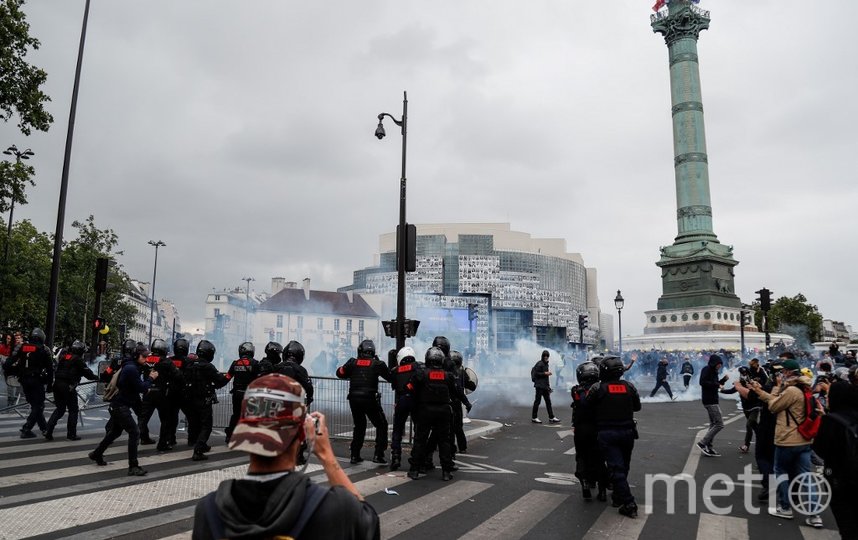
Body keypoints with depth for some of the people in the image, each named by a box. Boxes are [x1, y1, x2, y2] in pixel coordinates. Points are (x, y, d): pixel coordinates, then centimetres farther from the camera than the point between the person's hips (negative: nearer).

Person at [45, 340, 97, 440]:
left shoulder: (63, 357, 14)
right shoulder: (78, 360, -8)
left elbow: (57, 370, 21)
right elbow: (87, 372, -6)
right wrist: (97, 378, 7)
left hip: (57, 384, 7)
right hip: (68, 387, -7)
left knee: (59, 409, 18)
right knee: (73, 410, 5)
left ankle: (48, 430, 7)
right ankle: (71, 434, 7)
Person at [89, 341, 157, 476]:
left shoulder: (129, 366, 12)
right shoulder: (131, 368, -20)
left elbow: (136, 388, 16)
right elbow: (141, 388, -21)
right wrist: (151, 378, -9)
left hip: (117, 405, 11)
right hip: (121, 406, -11)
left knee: (115, 432, 26)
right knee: (134, 432, -11)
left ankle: (96, 454, 43)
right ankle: (133, 467, -10)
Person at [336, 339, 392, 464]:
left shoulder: (353, 362, 2)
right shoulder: (377, 364, -3)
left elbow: (340, 373, 9)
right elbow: (390, 377, 4)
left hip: (354, 399, 3)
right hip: (370, 399, -3)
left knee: (359, 426, 21)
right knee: (381, 425, 11)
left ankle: (354, 455, 20)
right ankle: (378, 455, 4)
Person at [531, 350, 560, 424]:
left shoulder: (546, 364, 15)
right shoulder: (540, 364, -12)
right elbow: (536, 373, -18)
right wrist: (545, 373, -19)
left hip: (545, 386, 9)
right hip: (539, 385, -9)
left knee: (548, 402, 9)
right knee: (537, 401, -3)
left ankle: (551, 417, 13)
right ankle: (534, 418, 4)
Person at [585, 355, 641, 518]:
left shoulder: (597, 388, -12)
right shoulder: (629, 387, -1)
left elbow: (587, 406, -6)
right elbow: (637, 406, 10)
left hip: (607, 434, -4)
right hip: (627, 431, 4)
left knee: (616, 468, -2)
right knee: (623, 466, 19)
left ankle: (628, 504, -6)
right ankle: (618, 495, 31)